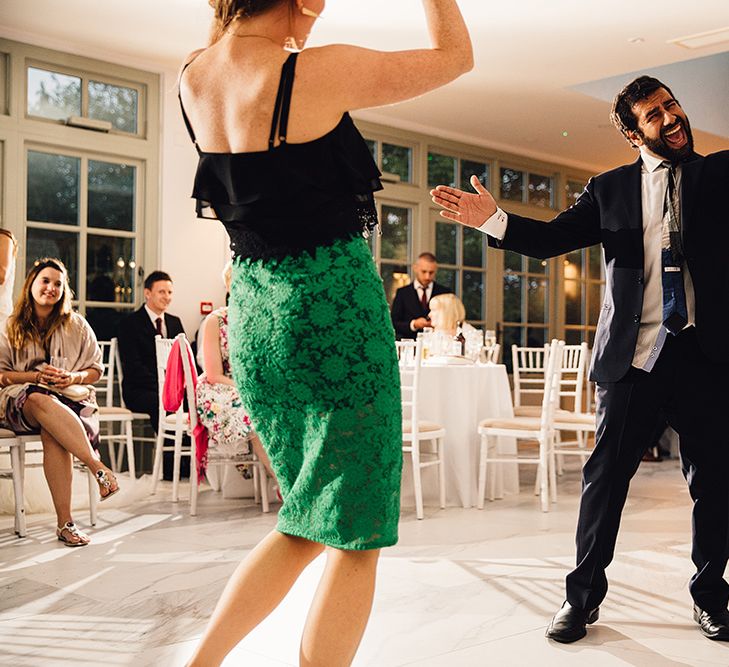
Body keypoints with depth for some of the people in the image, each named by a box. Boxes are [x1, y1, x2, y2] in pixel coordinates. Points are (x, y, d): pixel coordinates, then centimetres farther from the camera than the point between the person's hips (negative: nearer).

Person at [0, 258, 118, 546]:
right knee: (42, 401, -40)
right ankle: (97, 465, -44)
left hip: (71, 396, 0)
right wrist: (37, 376, -11)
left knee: (51, 431, -36)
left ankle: (65, 522, -39)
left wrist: (74, 377, -8)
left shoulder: (76, 325, 13)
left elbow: (96, 370, 14)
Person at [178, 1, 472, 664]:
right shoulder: (319, 72, -15)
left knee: (307, 522, 21)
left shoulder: (193, 76, 3)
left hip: (253, 311, 8)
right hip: (334, 309, -7)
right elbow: (454, 53, -1)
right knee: (353, 534, 6)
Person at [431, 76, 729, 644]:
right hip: (634, 353, 0)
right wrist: (493, 219, -9)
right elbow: (552, 238, 5)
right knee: (606, 473, 3)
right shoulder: (610, 189, 10)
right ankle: (584, 595, 16)